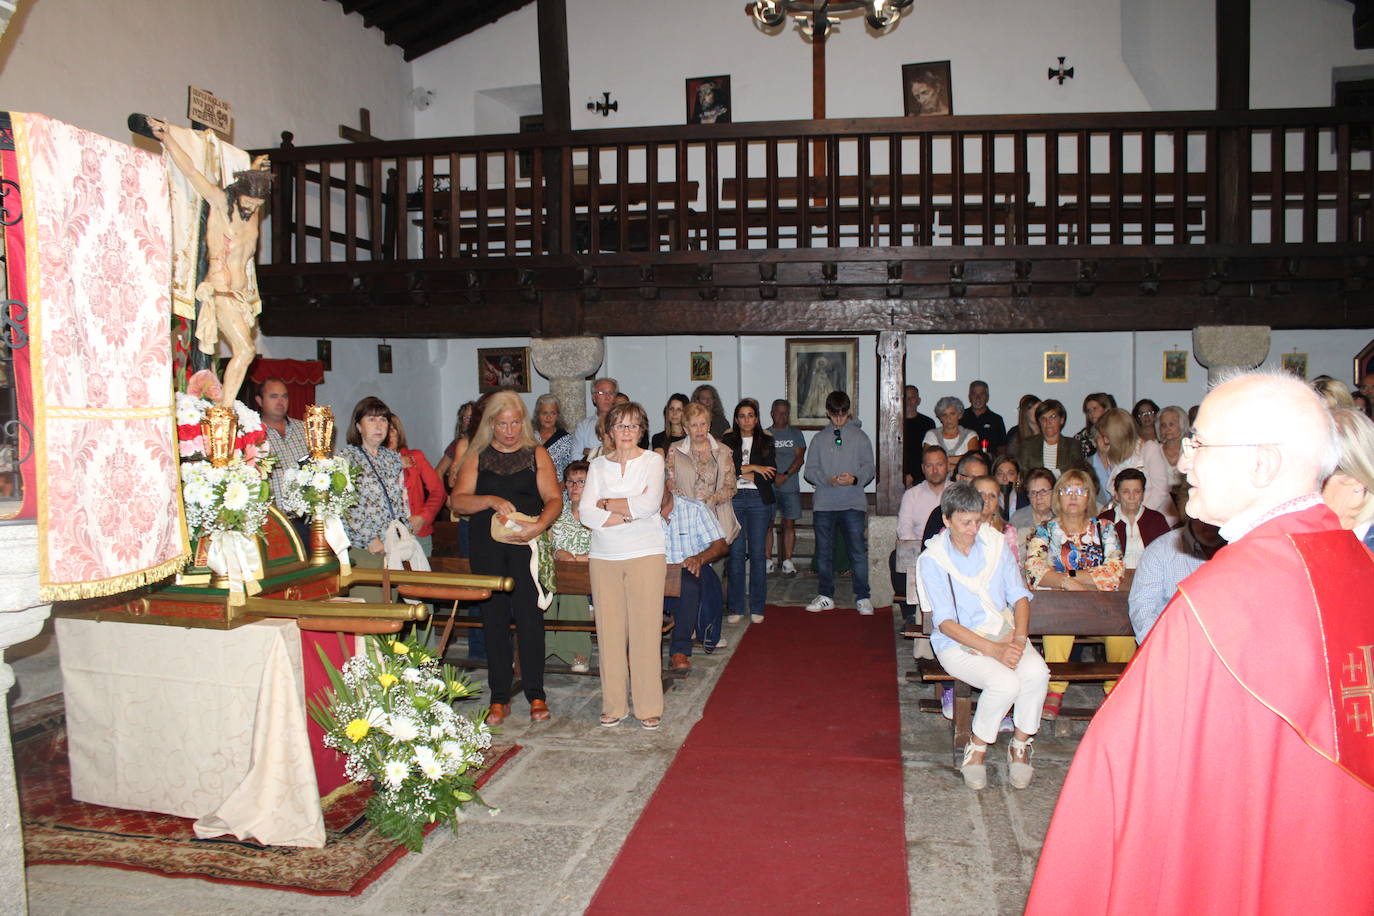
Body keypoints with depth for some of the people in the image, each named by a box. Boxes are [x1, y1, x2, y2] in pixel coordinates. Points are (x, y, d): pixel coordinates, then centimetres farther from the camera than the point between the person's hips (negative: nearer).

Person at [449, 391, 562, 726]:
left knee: (529, 616, -3)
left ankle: (536, 695, 8)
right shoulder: (476, 456, 9)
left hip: (527, 547, -1)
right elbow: (457, 500, -1)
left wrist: (539, 525, -21)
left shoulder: (536, 454, 7)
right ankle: (500, 698, 13)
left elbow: (554, 499, -2)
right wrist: (491, 501, -18)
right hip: (487, 547, 1)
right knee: (494, 618, 4)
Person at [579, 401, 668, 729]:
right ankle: (613, 705, 14)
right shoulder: (598, 465, 10)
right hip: (604, 557, 2)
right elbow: (587, 514, -3)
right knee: (609, 631, 3)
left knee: (646, 630, -3)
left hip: (645, 555, -2)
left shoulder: (653, 460, 3)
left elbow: (649, 504, -13)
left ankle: (649, 707, 7)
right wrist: (630, 512, -10)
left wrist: (607, 504, -5)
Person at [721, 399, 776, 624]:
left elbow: (771, 475, 0)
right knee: (736, 552, -1)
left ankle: (757, 607, 8)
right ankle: (736, 607, 7)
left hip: (759, 500, 0)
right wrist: (752, 468, -11)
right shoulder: (728, 441, 9)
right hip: (734, 499, 0)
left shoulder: (766, 442, 10)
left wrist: (741, 474, -6)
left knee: (758, 552, 0)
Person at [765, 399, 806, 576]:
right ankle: (768, 560, 5)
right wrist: (773, 475, -12)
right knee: (767, 524, -1)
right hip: (768, 486, 0)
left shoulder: (796, 434, 9)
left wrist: (785, 475, -14)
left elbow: (800, 458, -1)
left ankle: (787, 561, 6)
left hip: (790, 487, 0)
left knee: (789, 524, 1)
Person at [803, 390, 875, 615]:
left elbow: (869, 468, 2)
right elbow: (809, 470, 6)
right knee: (824, 552, 9)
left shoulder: (860, 437, 8)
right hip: (824, 504, 2)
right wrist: (827, 479, -13)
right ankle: (826, 596, 20)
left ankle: (862, 597, 5)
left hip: (853, 504, -2)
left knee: (859, 551, -5)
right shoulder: (819, 439, 12)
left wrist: (855, 478, -19)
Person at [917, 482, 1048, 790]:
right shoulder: (932, 559, -8)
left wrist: (1019, 638, -15)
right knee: (1005, 683, -31)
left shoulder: (995, 543, 4)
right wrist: (993, 650, -24)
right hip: (958, 642, -4)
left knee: (1036, 672, -27)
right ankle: (976, 749, -4)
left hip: (1004, 630, 4)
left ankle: (1020, 745, -3)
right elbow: (945, 623, -13)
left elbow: (1019, 596, 5)